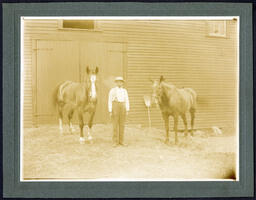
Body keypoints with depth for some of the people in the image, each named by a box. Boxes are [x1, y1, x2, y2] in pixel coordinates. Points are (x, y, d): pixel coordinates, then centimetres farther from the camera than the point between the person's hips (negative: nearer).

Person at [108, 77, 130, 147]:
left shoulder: (124, 91, 10)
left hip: (122, 107, 4)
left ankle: (121, 141, 12)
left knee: (122, 124, 5)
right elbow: (110, 101, -3)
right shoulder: (112, 90, -1)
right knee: (115, 124, -4)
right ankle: (115, 142, 2)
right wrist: (110, 111, -10)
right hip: (115, 107, -4)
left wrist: (127, 110, 2)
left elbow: (127, 101, 10)